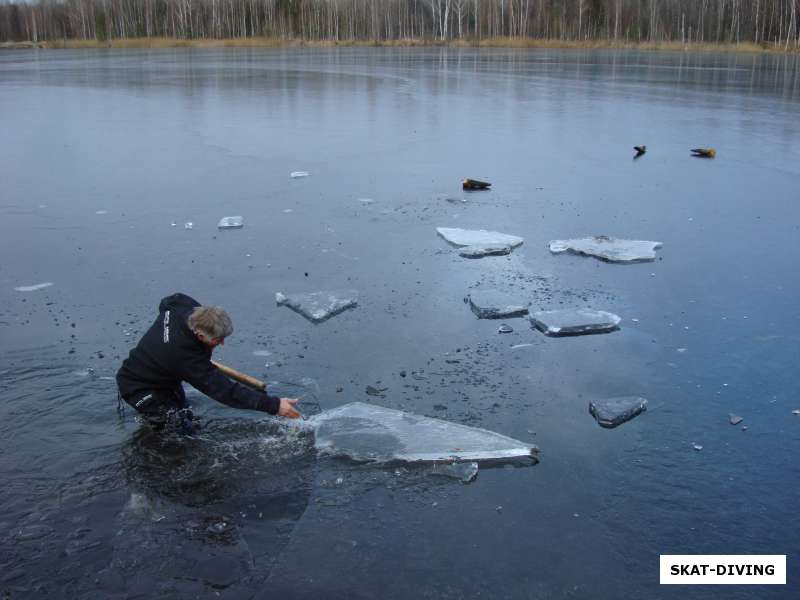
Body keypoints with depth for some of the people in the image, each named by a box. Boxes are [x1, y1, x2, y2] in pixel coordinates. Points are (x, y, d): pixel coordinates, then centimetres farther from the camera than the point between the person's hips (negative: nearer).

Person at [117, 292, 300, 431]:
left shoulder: (181, 304, -20)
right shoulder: (188, 359, -41)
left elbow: (165, 303, 8)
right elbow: (226, 391, -39)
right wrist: (274, 405, -41)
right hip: (138, 388, -9)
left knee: (185, 416, 20)